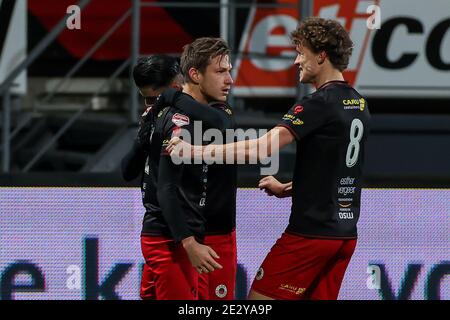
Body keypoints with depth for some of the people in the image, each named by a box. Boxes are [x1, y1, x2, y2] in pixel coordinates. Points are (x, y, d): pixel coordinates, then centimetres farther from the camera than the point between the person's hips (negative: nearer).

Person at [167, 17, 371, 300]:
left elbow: (265, 147, -24)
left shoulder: (319, 103, -15)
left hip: (310, 231, -8)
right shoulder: (360, 105, 12)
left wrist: (196, 152, -27)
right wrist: (284, 189, 21)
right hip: (345, 233, 8)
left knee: (260, 298, -2)